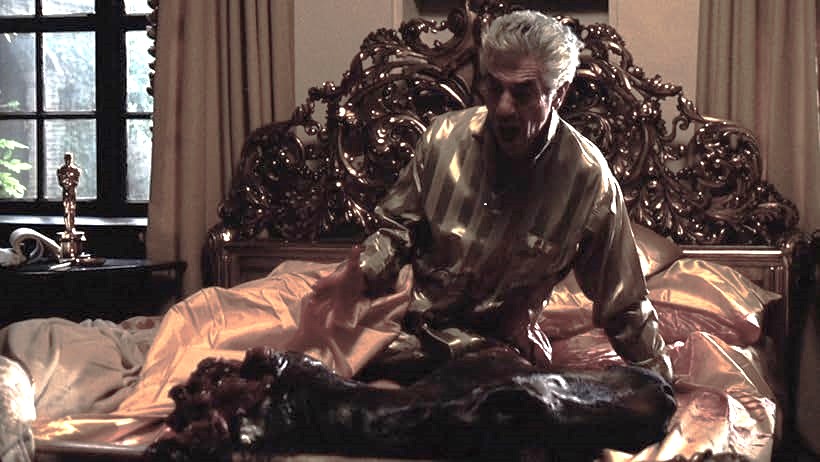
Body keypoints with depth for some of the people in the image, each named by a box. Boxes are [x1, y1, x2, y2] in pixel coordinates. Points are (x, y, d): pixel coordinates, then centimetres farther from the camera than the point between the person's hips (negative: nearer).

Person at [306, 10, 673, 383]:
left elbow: (624, 307, -1)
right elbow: (399, 225, 11)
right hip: (419, 329, 3)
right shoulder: (444, 137, -6)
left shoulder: (589, 180, -12)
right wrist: (362, 273, -9)